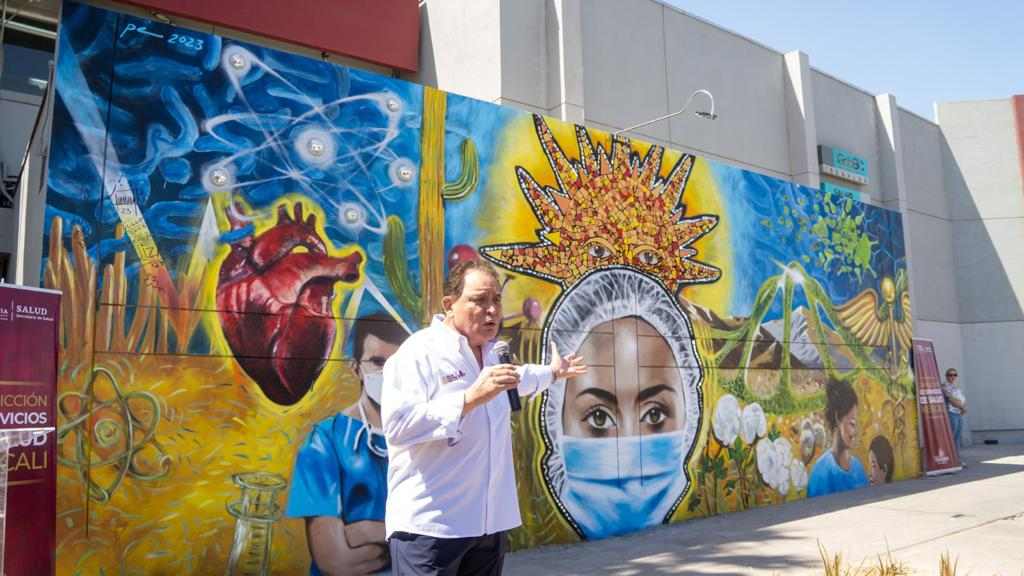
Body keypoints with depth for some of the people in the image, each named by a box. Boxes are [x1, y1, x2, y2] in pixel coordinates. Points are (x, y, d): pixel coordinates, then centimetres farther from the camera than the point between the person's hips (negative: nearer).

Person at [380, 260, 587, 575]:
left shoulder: (488, 351, 14)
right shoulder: (420, 352, -15)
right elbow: (397, 425, -28)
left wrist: (552, 373, 49)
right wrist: (471, 398, -31)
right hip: (430, 524, -8)